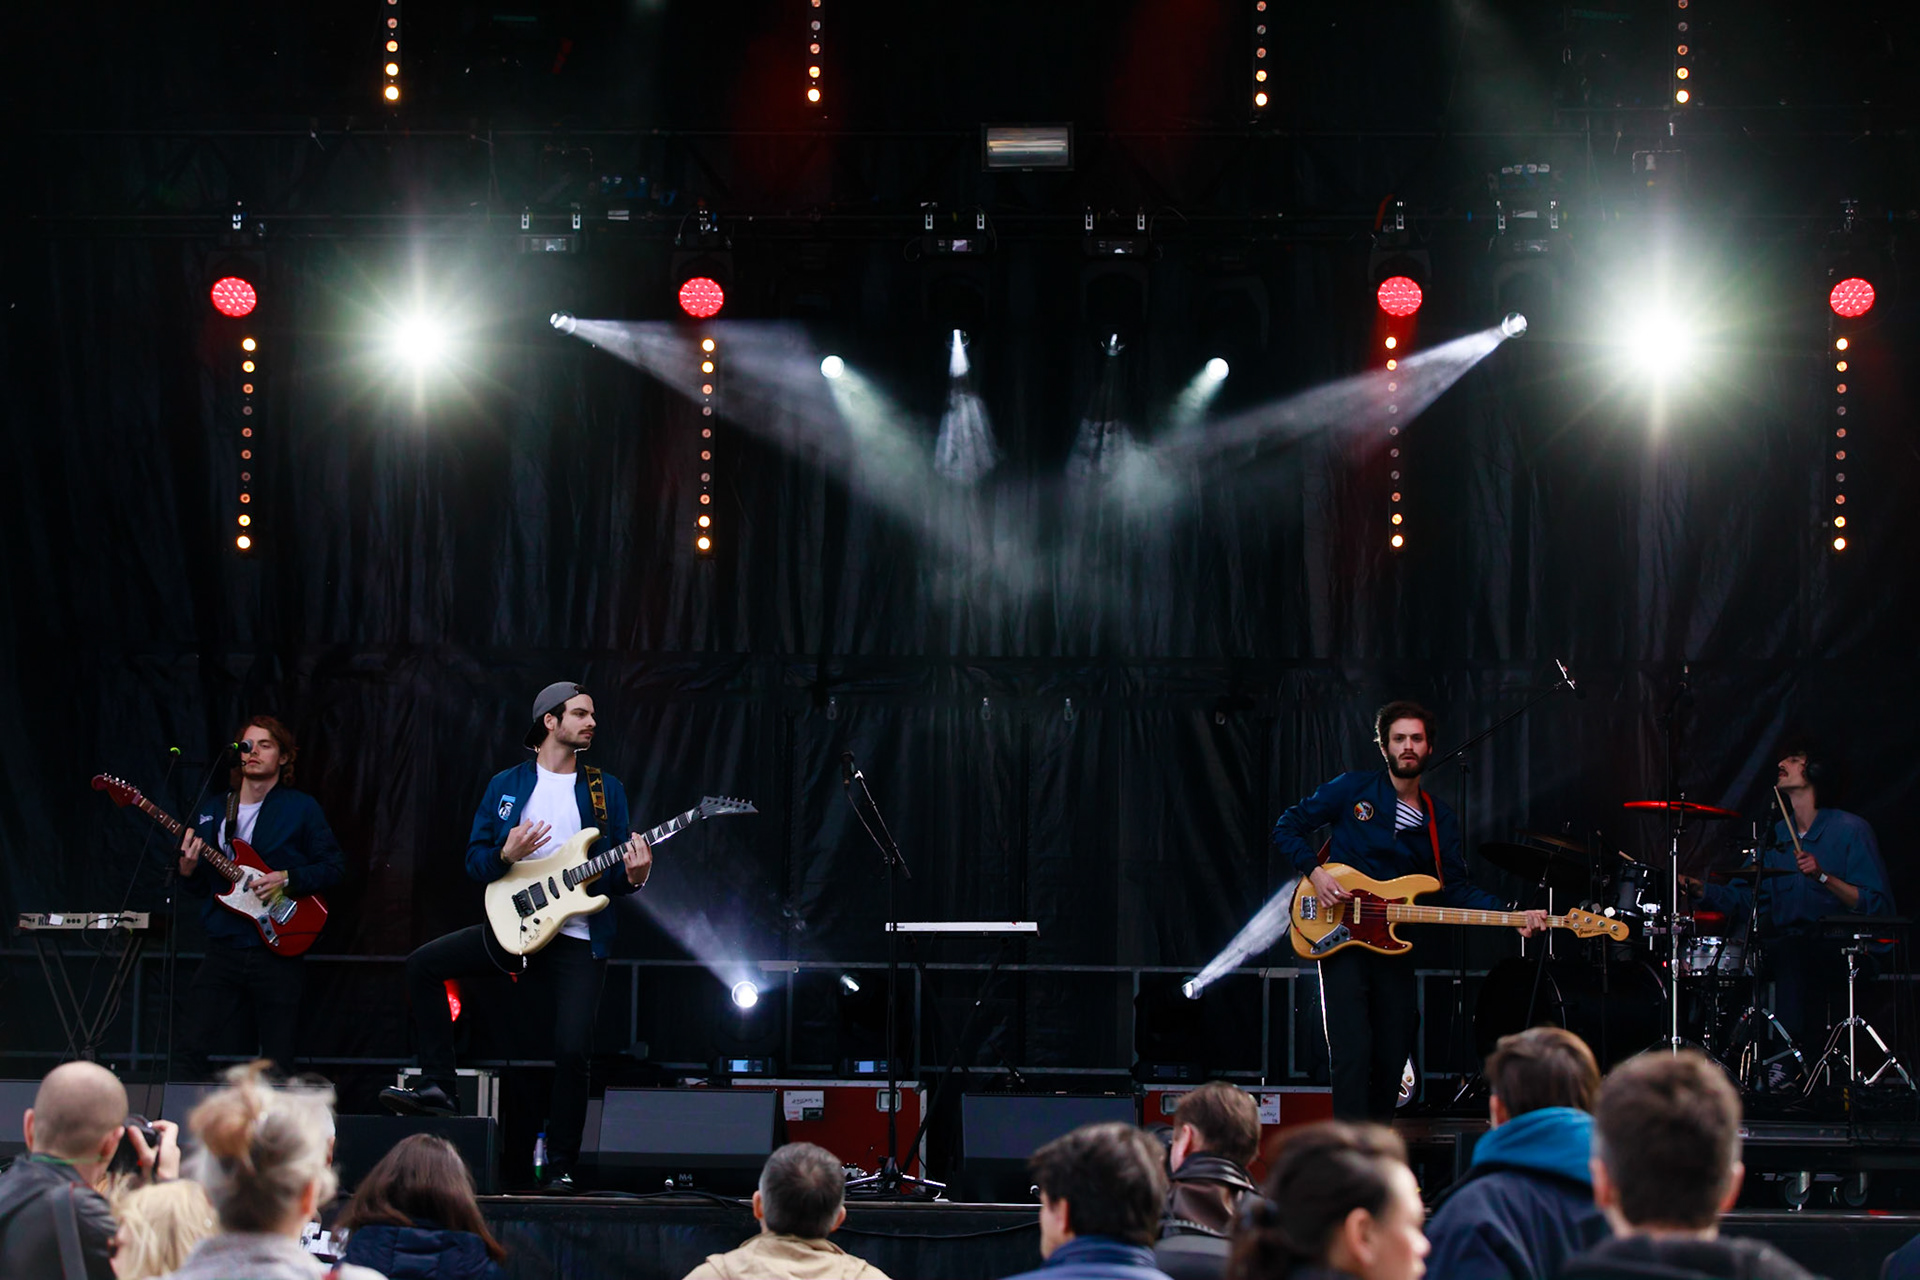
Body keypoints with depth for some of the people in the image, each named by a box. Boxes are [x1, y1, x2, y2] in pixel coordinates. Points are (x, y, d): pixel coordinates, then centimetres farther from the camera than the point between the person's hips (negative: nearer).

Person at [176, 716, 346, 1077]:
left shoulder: (302, 809, 3)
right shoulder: (212, 814, 14)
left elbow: (334, 867, 1)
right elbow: (201, 888, 16)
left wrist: (287, 879, -13)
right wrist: (188, 870, -6)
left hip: (277, 951, -3)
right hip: (222, 949, 3)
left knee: (276, 1067, -1)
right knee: (190, 1053, -8)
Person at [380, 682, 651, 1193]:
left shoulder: (607, 790, 8)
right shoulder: (505, 786, 9)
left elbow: (618, 869, 5)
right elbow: (474, 860, 6)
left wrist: (632, 876, -18)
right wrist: (506, 855, -15)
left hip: (579, 939, -2)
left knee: (572, 1049, -13)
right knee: (424, 964, -14)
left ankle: (560, 1165, 2)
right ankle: (437, 1087, -8)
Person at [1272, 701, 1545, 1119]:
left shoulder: (1439, 821, 12)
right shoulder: (1353, 790, 1)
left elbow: (1456, 888, 6)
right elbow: (1288, 827, 5)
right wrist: (1315, 871, -12)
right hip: (1340, 935, -5)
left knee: (1392, 1058, 7)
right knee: (1352, 1055, -16)